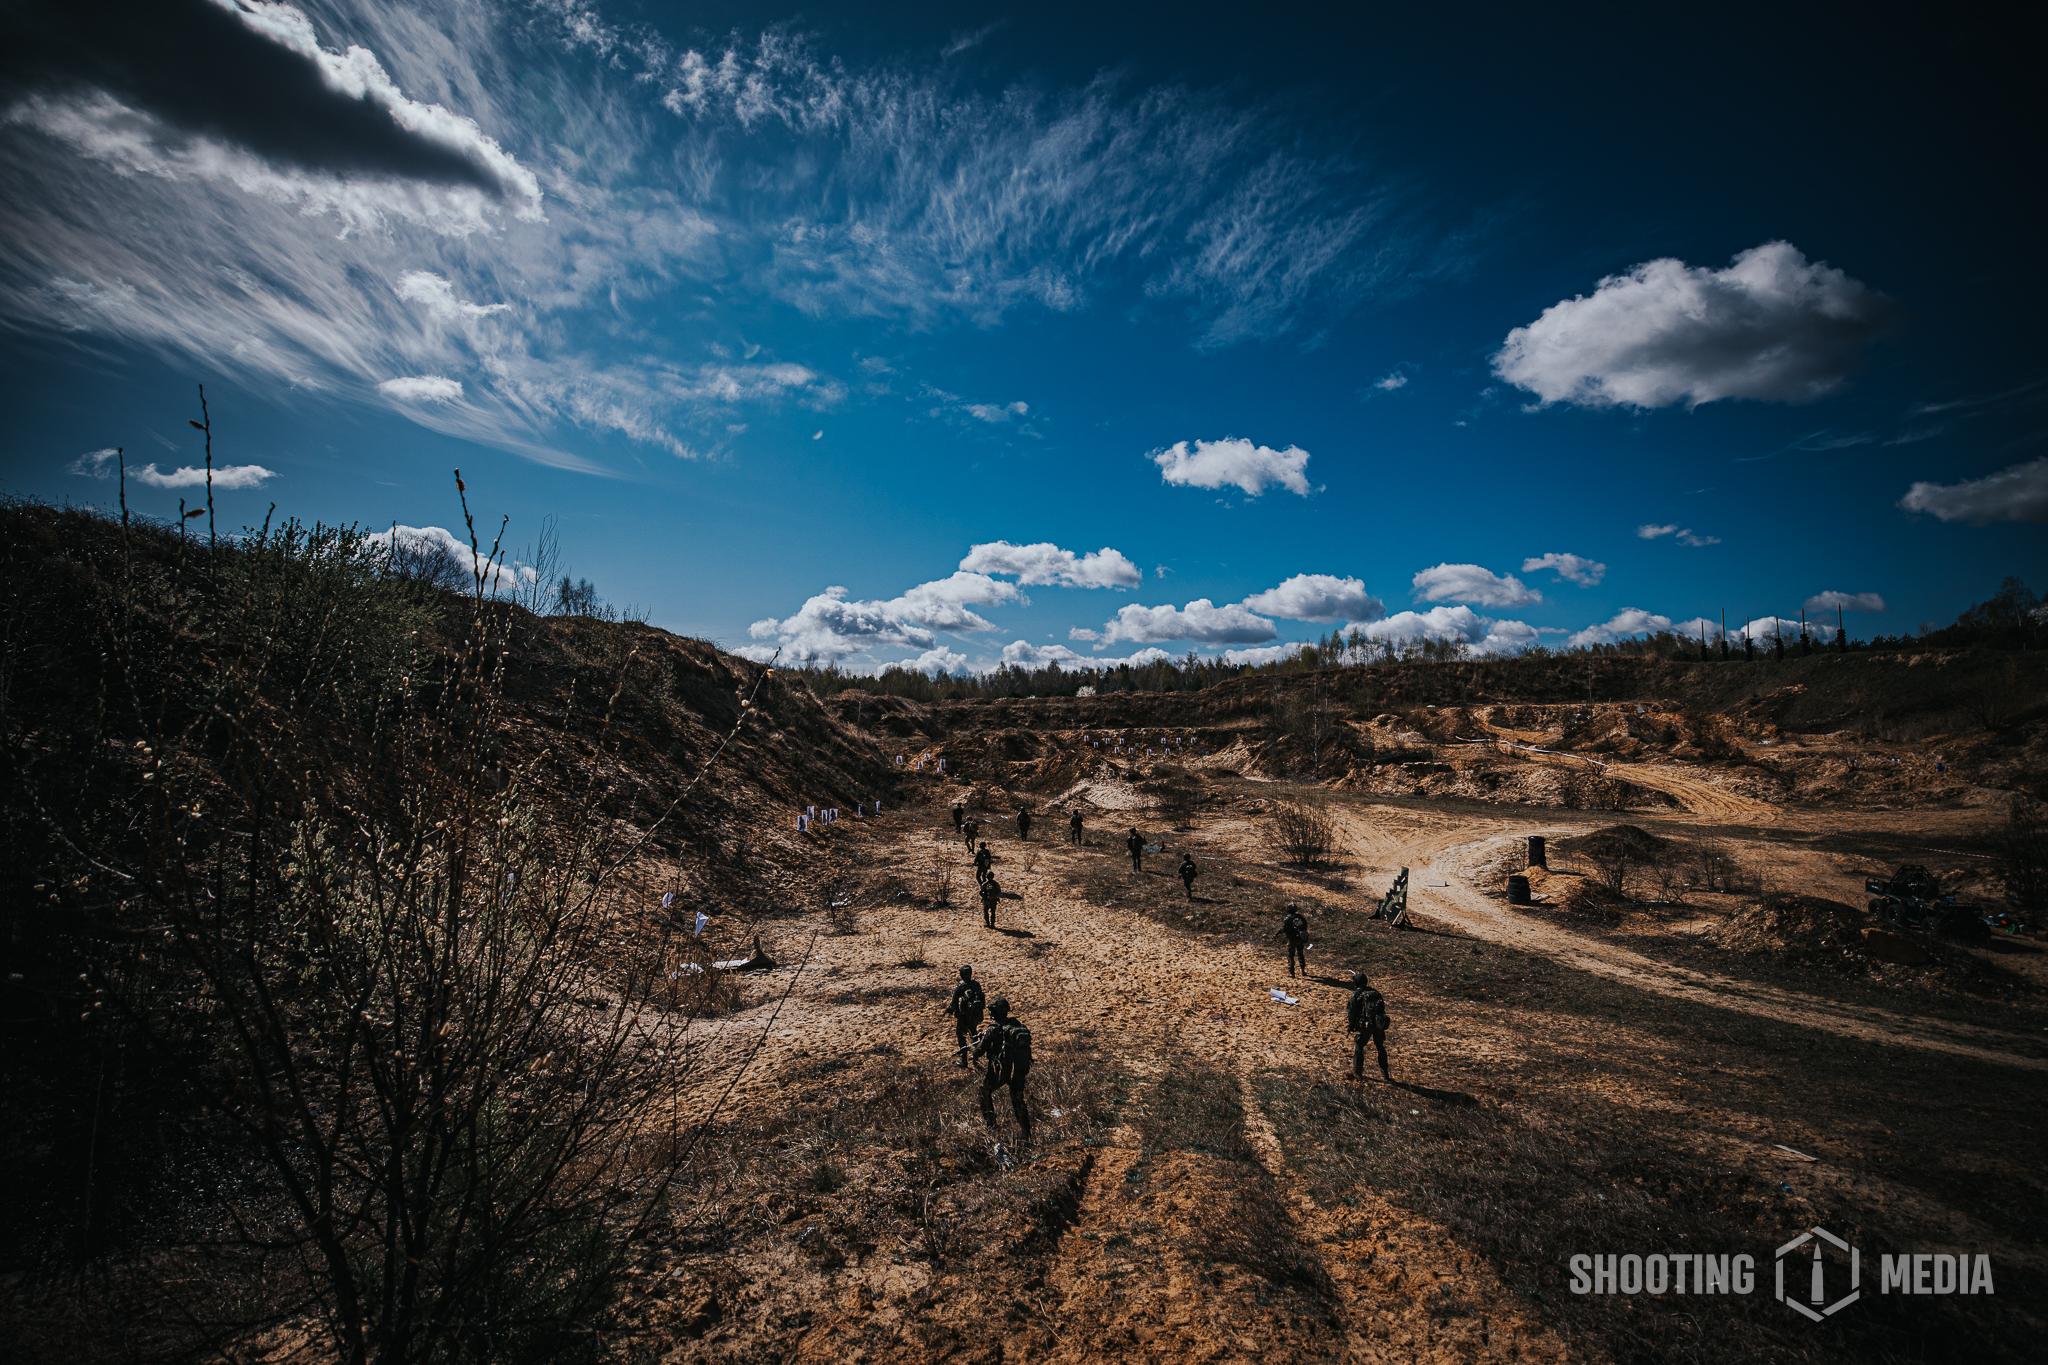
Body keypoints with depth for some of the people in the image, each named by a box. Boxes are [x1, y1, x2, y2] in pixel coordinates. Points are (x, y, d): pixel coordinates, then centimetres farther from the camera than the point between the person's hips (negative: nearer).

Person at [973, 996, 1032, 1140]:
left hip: (1001, 1070, -5)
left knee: (985, 1090, 23)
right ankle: (1027, 1134, 14)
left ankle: (990, 1122, 32)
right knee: (1018, 1101, 17)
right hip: (1020, 1069, 5)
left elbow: (979, 1050, -10)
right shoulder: (1018, 1024, 1)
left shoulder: (994, 1030, -15)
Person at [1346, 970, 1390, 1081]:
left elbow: (1351, 1013, -4)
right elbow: (1382, 1009, 14)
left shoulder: (1356, 995, -5)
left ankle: (1357, 1073, 13)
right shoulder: (1376, 993, 10)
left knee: (1359, 1048, 9)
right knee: (1380, 1048, 18)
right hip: (1379, 1025, 5)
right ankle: (1385, 1074, 21)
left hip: (1365, 1026, -5)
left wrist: (1351, 1026, 8)